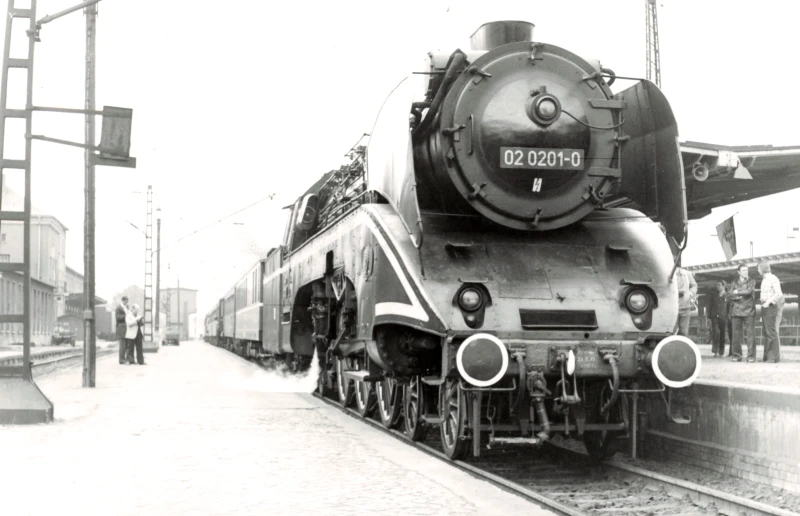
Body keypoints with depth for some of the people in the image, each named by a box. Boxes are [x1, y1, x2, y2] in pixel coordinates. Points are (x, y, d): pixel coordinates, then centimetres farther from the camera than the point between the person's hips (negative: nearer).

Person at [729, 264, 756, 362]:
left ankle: (751, 356, -7)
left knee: (750, 333, -8)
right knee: (736, 334, -2)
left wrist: (738, 292, 2)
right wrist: (742, 295, -10)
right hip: (737, 311, 2)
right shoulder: (735, 283, 17)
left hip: (748, 311, -2)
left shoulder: (752, 282, 11)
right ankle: (736, 356, 3)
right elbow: (731, 295, 2)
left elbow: (749, 291, -8)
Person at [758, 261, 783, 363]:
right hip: (764, 307, 9)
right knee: (766, 333, 8)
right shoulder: (764, 280, 18)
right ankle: (767, 356, 9)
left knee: (772, 332, -10)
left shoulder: (773, 279, -9)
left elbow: (779, 294, -18)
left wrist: (768, 302, -23)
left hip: (770, 307, -9)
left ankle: (774, 356, -11)